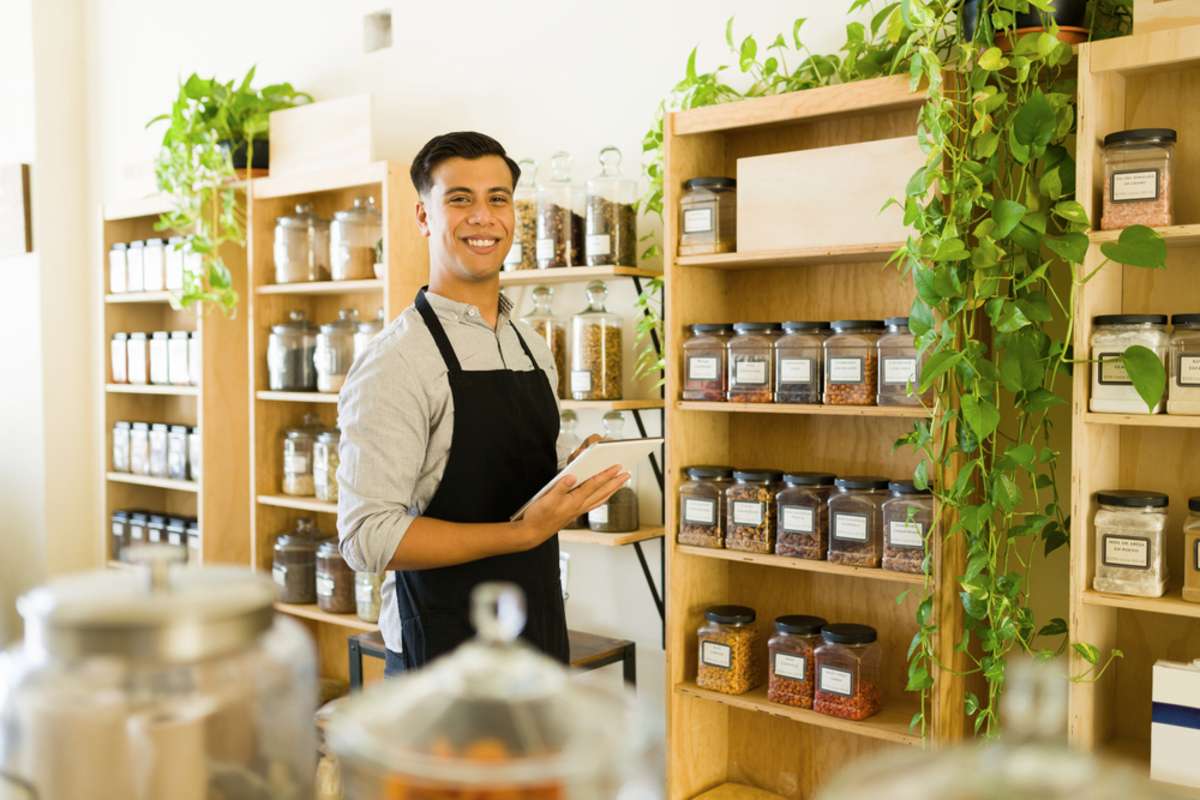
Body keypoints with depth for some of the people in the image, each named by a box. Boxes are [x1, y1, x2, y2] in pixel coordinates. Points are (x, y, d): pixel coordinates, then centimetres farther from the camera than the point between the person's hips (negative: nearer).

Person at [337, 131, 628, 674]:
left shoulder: (534, 348, 8)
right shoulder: (396, 359, -16)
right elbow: (367, 536, -22)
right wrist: (526, 532, -26)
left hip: (541, 634, 7)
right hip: (444, 646, -7)